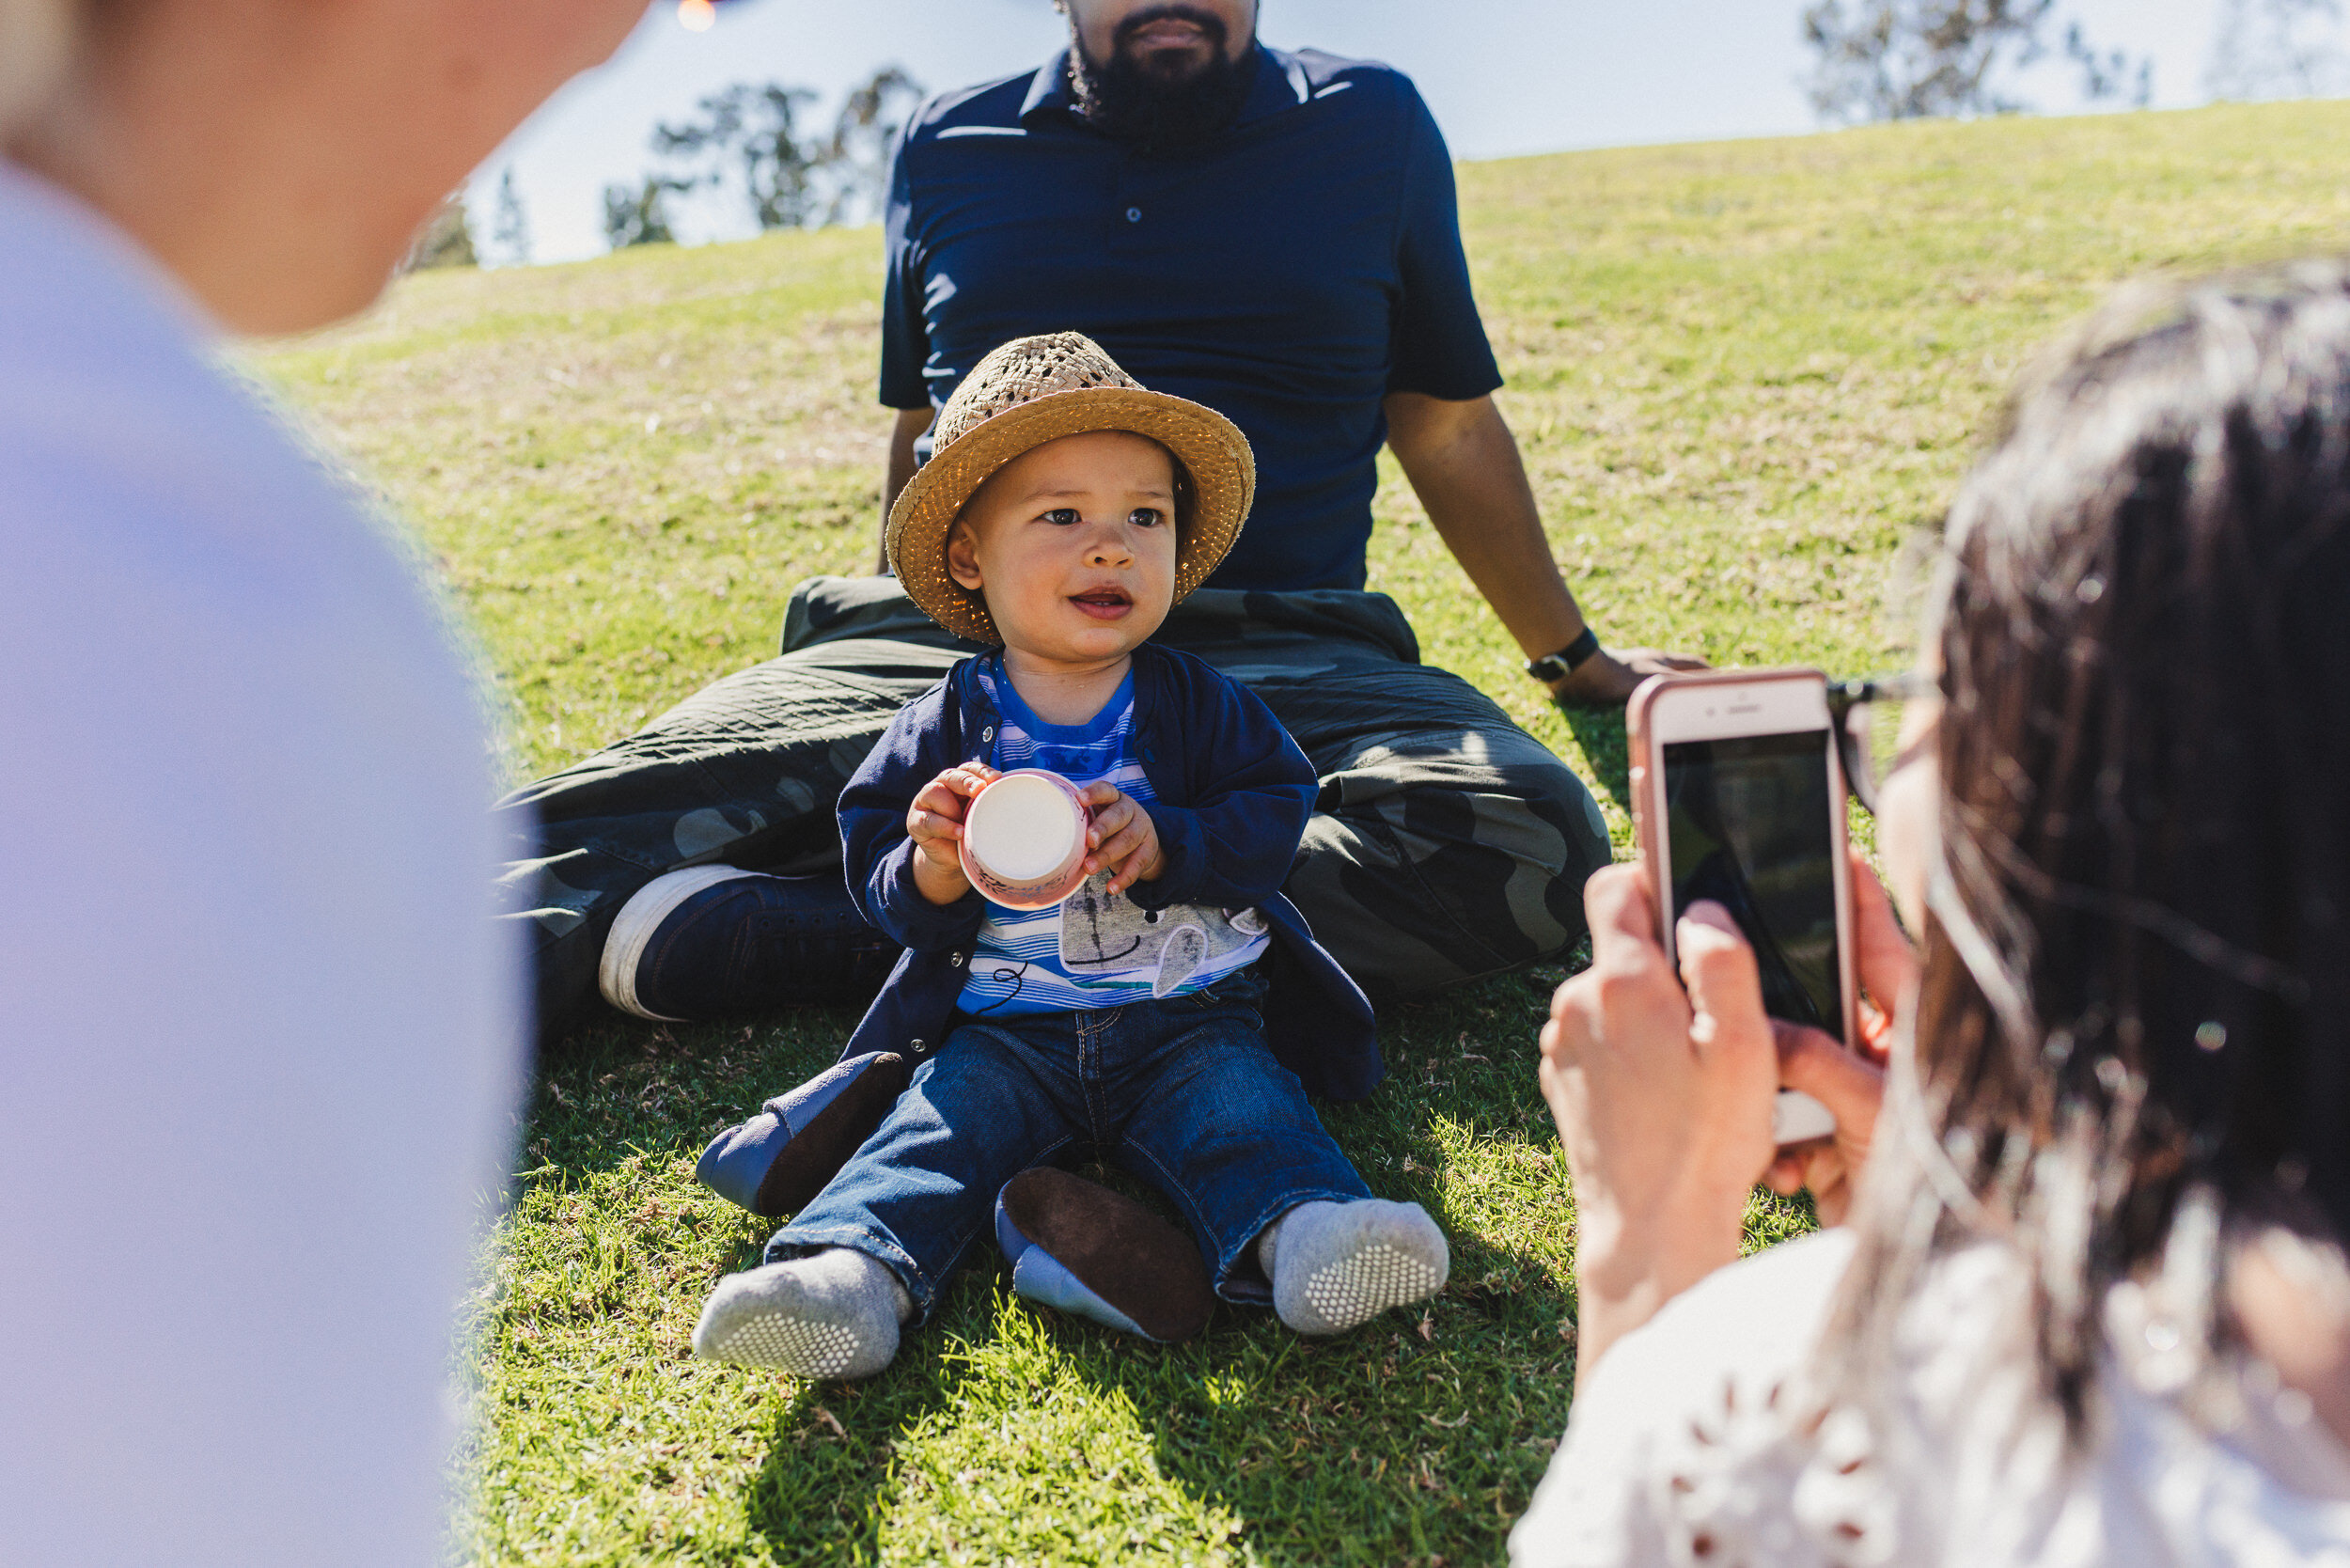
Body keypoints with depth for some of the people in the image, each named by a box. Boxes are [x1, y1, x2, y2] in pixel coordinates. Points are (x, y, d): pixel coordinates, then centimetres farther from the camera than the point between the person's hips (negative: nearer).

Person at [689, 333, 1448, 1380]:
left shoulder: (1196, 703, 6)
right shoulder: (947, 726, 4)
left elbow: (1275, 813, -1)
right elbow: (880, 884, 4)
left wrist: (1164, 844, -20)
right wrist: (931, 868, -21)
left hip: (1188, 1016, 0)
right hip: (1005, 1029, 0)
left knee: (1240, 1101, -26)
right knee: (938, 1124, -22)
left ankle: (1301, 1236, -47)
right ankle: (852, 1272, -38)